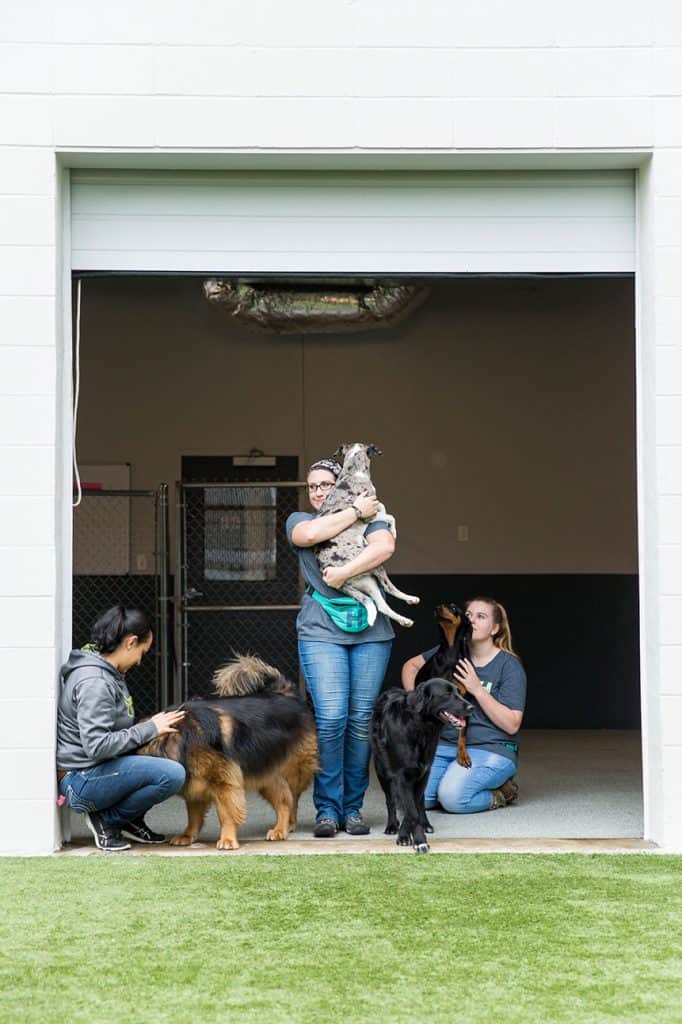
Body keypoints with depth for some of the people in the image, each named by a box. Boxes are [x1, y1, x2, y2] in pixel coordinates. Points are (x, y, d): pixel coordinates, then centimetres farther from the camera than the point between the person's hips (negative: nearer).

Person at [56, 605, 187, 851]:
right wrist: (150, 729, -18)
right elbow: (97, 746, -27)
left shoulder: (108, 674, 12)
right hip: (81, 780, -10)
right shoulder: (94, 683, -20)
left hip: (100, 769, 10)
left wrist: (155, 725, 6)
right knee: (173, 775, -24)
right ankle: (106, 820, -6)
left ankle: (131, 820, 12)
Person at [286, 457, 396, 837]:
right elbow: (308, 535, -10)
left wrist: (343, 573, -15)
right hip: (321, 632, -1)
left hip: (371, 631, 1)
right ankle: (327, 808, -4)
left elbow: (385, 547, -10)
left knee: (362, 720, -1)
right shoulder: (299, 520, 15)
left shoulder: (370, 518, 12)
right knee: (331, 718, -11)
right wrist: (355, 512, -4)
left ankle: (353, 807, 8)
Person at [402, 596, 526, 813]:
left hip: (492, 749, -4)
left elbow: (512, 725, -12)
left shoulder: (509, 666, -7)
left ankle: (500, 792, 0)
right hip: (446, 744, 4)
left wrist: (477, 689, -18)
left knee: (452, 798, -29)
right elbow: (411, 666, 21)